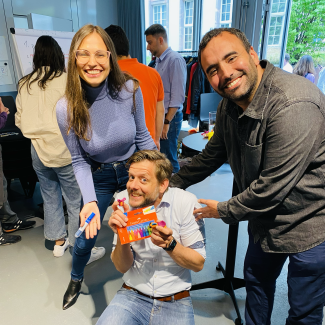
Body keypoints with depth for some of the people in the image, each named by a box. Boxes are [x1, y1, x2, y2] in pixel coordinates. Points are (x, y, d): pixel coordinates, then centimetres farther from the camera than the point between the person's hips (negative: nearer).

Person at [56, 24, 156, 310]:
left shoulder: (130, 90, -21)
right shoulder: (66, 108, -21)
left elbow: (142, 137, -7)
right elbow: (79, 161, -11)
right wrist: (90, 201, -23)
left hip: (132, 170, 1)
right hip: (98, 177, 0)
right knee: (86, 238, 14)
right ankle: (76, 279, 51)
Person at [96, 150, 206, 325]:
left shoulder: (185, 202, -15)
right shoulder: (123, 200, -8)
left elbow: (198, 264, -8)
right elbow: (122, 267, -4)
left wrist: (169, 244, -26)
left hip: (175, 302, 0)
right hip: (132, 295, 1)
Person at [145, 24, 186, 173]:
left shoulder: (175, 59, -12)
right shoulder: (158, 61, 15)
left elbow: (178, 96, -17)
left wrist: (167, 122, -20)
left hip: (169, 117, -8)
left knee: (168, 160, -2)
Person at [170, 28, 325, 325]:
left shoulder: (293, 106, -32)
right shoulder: (230, 105, -3)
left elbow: (272, 186, -29)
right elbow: (213, 155, 11)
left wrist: (224, 211, -14)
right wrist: (173, 184, 12)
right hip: (266, 216, 8)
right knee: (257, 279, 27)